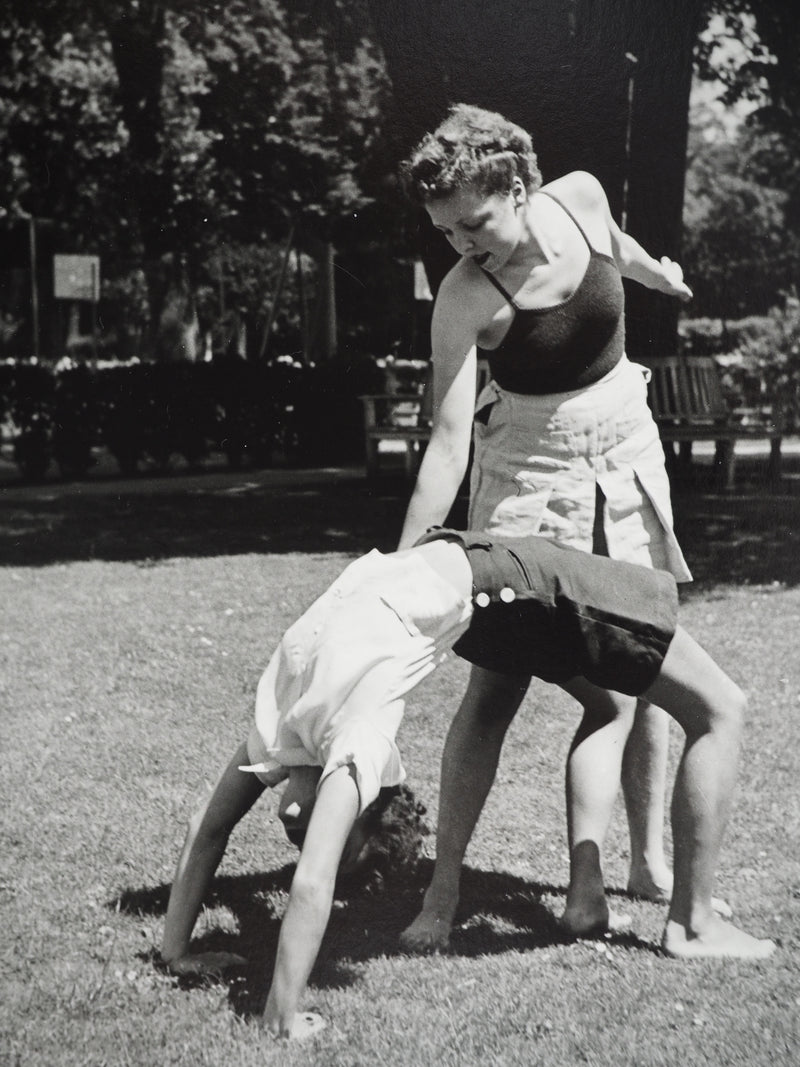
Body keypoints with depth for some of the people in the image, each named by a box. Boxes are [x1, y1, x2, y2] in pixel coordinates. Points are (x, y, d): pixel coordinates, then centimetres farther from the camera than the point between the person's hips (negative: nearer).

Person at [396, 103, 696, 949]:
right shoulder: (464, 299, -24)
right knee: (496, 682, -9)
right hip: (526, 475, -4)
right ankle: (443, 888, -3)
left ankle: (649, 859, 20)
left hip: (626, 456, 5)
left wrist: (655, 269, 34)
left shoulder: (579, 198, -13)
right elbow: (448, 442, -27)